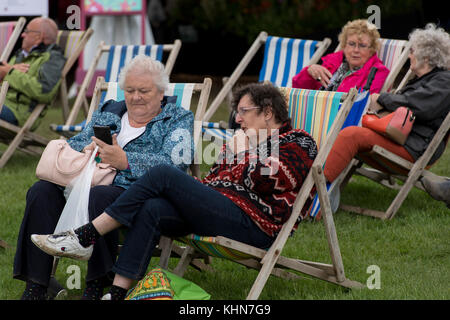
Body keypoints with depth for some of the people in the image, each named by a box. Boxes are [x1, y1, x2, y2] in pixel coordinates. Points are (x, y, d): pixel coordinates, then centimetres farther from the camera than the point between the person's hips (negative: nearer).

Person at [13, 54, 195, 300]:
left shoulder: (179, 119, 9)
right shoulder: (107, 112, 26)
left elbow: (173, 164, -9)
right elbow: (74, 144, 20)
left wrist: (124, 160, -22)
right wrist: (88, 150, -5)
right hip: (87, 184, 6)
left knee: (97, 196, -38)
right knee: (42, 191, -22)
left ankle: (96, 287, -28)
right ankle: (35, 286, -25)